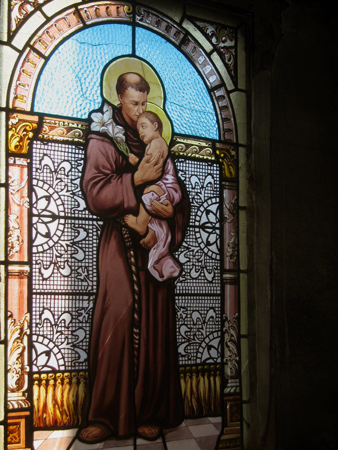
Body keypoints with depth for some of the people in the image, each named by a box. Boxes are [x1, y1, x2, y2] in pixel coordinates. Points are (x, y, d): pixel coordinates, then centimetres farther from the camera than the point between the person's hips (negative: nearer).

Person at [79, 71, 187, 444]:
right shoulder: (103, 140, 4)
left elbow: (179, 198, 11)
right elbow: (94, 194, -8)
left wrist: (166, 228, -7)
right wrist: (137, 180, -16)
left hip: (156, 243, 3)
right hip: (120, 242, -3)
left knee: (154, 325, 1)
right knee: (118, 319, -9)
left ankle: (150, 414, 11)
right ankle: (107, 416, 4)